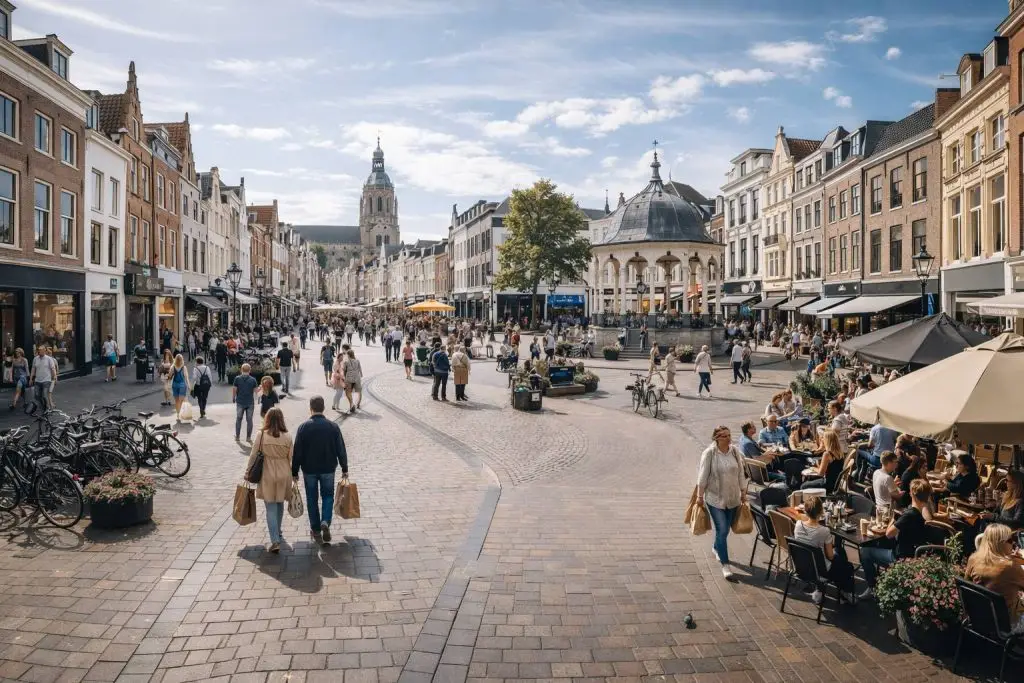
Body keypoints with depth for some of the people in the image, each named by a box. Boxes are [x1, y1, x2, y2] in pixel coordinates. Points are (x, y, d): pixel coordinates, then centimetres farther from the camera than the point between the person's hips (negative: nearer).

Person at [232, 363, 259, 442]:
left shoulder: (237, 378, -7)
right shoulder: (253, 379, -6)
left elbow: (234, 390, -4)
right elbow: (255, 391, -2)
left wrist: (233, 398, 10)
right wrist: (254, 401, 12)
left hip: (240, 402, 0)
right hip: (250, 403, 0)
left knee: (238, 419, 15)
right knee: (249, 420, 7)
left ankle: (237, 436, 20)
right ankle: (248, 437, 9)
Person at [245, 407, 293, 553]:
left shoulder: (262, 435, -11)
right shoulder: (287, 437, -7)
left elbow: (253, 454, -6)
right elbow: (291, 458, 0)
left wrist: (248, 471, 7)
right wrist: (293, 475, 13)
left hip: (267, 476, -2)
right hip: (284, 474, 2)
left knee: (271, 508, 2)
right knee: (280, 504, 21)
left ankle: (275, 540, -7)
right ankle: (277, 533, 39)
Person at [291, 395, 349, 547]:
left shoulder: (304, 427, -11)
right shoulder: (333, 427, -7)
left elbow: (297, 452, -8)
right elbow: (341, 450, -3)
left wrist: (294, 472, 2)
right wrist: (344, 469, 8)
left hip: (309, 469, -1)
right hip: (328, 469, 1)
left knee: (312, 499, 13)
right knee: (328, 496, 17)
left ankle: (316, 530, 19)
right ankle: (325, 522, -6)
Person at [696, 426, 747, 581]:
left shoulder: (734, 451, -1)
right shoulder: (709, 453, -14)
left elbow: (740, 472, 9)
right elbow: (703, 476, -9)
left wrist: (743, 491, 11)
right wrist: (700, 495, -6)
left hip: (732, 498, 5)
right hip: (715, 498, -5)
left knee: (725, 529, 18)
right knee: (722, 531, -8)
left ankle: (717, 548, 47)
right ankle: (725, 565, -2)